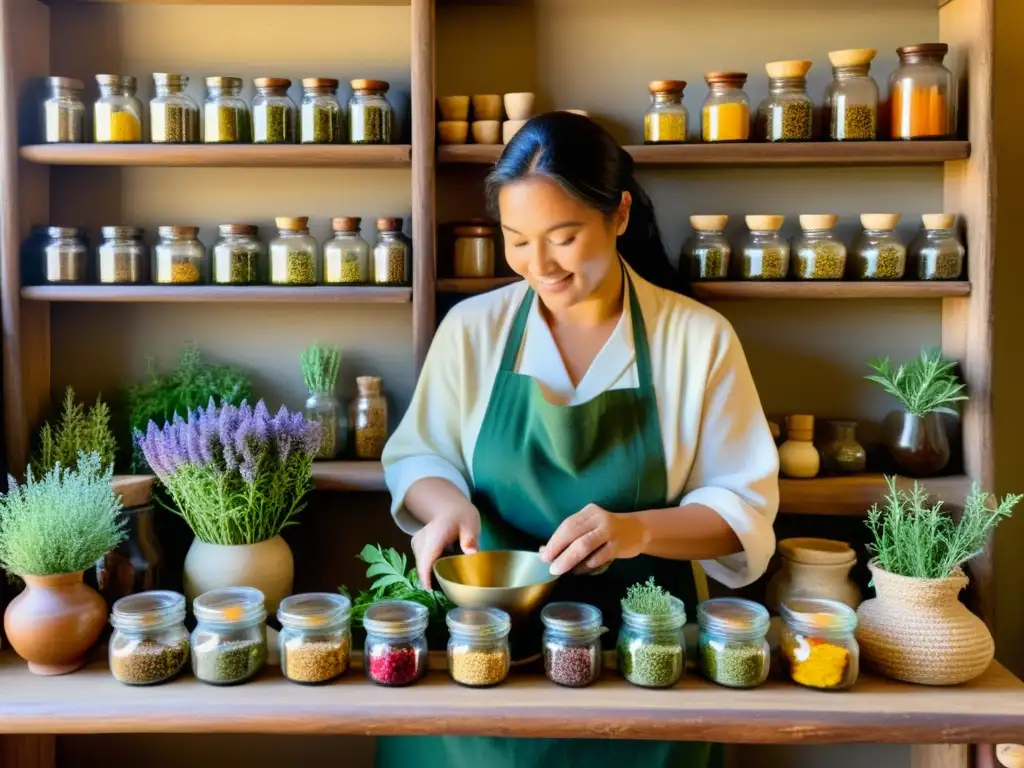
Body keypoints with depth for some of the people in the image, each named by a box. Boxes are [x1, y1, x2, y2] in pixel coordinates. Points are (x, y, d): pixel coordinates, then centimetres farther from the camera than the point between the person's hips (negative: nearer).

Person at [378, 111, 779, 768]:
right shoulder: (472, 328, -3)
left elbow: (746, 508, -7)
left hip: (637, 641, -1)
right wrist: (449, 503, -17)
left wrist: (639, 530, -26)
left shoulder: (699, 339, -8)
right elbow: (415, 459, 6)